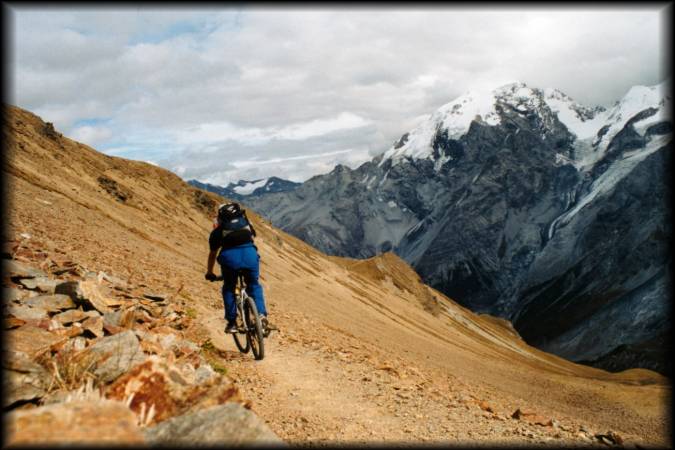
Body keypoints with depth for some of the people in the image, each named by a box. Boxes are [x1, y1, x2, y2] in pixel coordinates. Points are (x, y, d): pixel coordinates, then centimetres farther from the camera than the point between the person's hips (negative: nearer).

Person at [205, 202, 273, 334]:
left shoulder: (218, 231, 25)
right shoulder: (246, 223, 30)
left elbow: (212, 254, 31)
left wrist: (209, 273, 46)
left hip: (229, 256, -1)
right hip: (250, 254, 1)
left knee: (228, 288, 22)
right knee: (254, 286, 23)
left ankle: (231, 323, 19)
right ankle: (262, 316, 8)